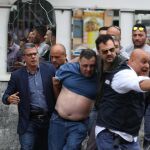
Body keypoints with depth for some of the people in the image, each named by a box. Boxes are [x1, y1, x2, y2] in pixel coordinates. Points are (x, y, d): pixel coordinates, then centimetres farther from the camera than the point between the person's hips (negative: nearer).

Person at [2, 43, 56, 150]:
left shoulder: (50, 69, -1)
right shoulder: (17, 75, -1)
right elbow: (5, 96, 0)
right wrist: (9, 99, -21)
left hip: (50, 119, 1)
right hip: (29, 122, -1)